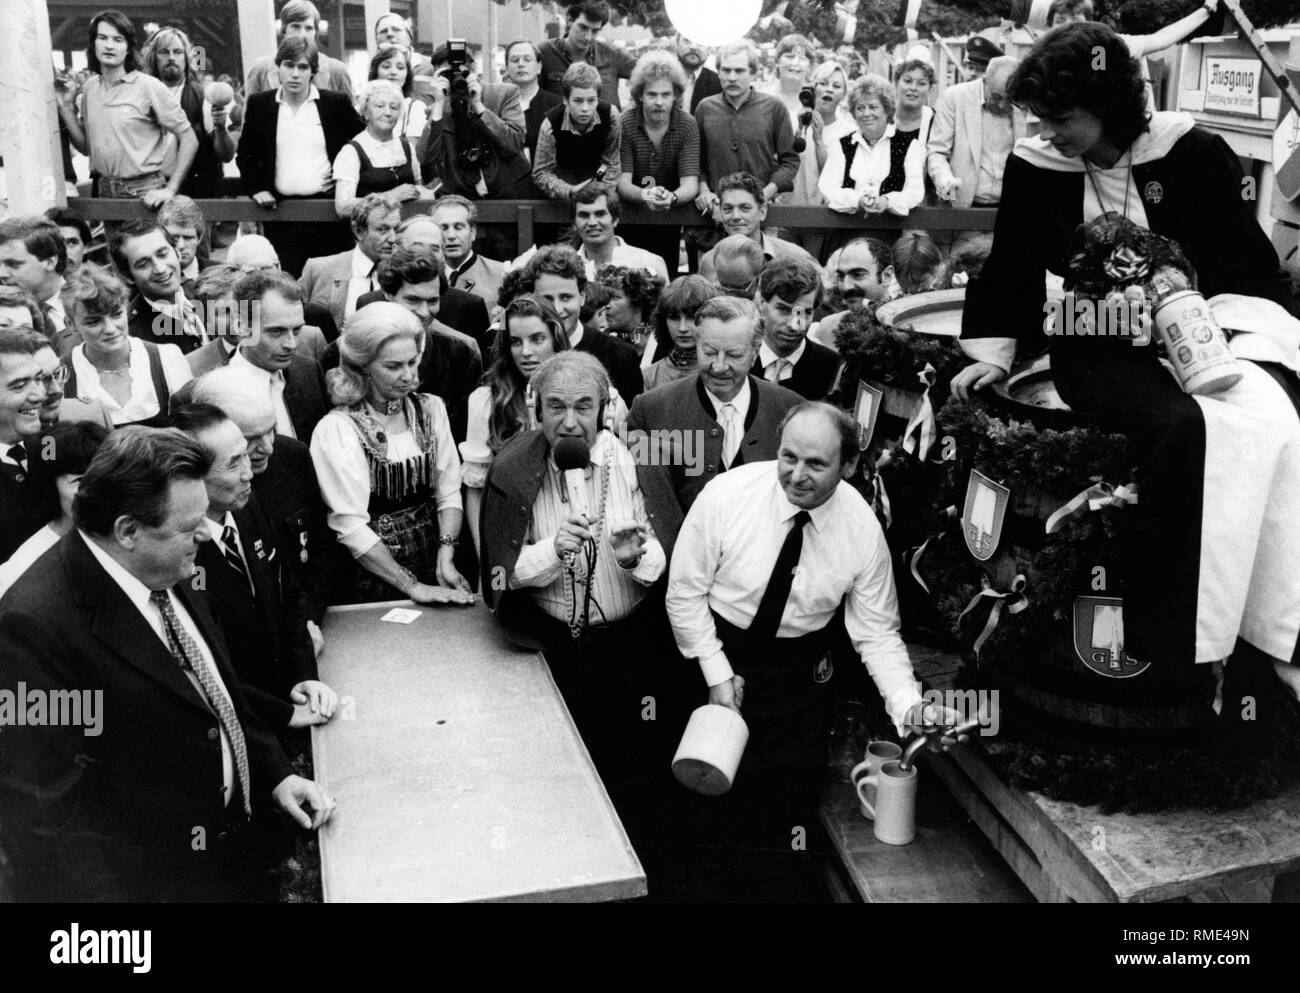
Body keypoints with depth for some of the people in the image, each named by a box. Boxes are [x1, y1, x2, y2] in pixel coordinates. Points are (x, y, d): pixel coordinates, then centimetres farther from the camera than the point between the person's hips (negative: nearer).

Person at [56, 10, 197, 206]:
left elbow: (189, 140, -9)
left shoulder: (149, 87, -9)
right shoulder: (89, 87, 8)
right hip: (103, 191, 5)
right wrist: (66, 108, 1)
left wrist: (170, 190, -15)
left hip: (143, 193, -5)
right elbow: (86, 147, 14)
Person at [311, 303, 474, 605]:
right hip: (373, 577, -3)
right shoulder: (336, 429, -8)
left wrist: (446, 558, -12)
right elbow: (350, 526, -13)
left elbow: (449, 492, 4)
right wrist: (413, 586, -16)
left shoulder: (431, 409, 7)